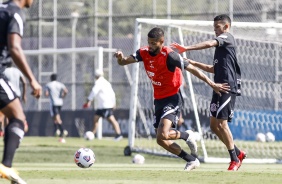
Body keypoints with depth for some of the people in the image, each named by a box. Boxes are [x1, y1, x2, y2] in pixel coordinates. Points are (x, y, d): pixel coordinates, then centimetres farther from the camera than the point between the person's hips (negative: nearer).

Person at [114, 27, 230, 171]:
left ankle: (186, 136, 5)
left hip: (172, 98, -7)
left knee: (163, 135, -26)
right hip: (158, 99, 7)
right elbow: (124, 62, -6)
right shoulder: (144, 53, -2)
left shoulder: (169, 55, -20)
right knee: (161, 141, 8)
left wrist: (212, 84, -16)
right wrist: (120, 58, -31)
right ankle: (192, 160, 22)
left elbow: (192, 69, -16)